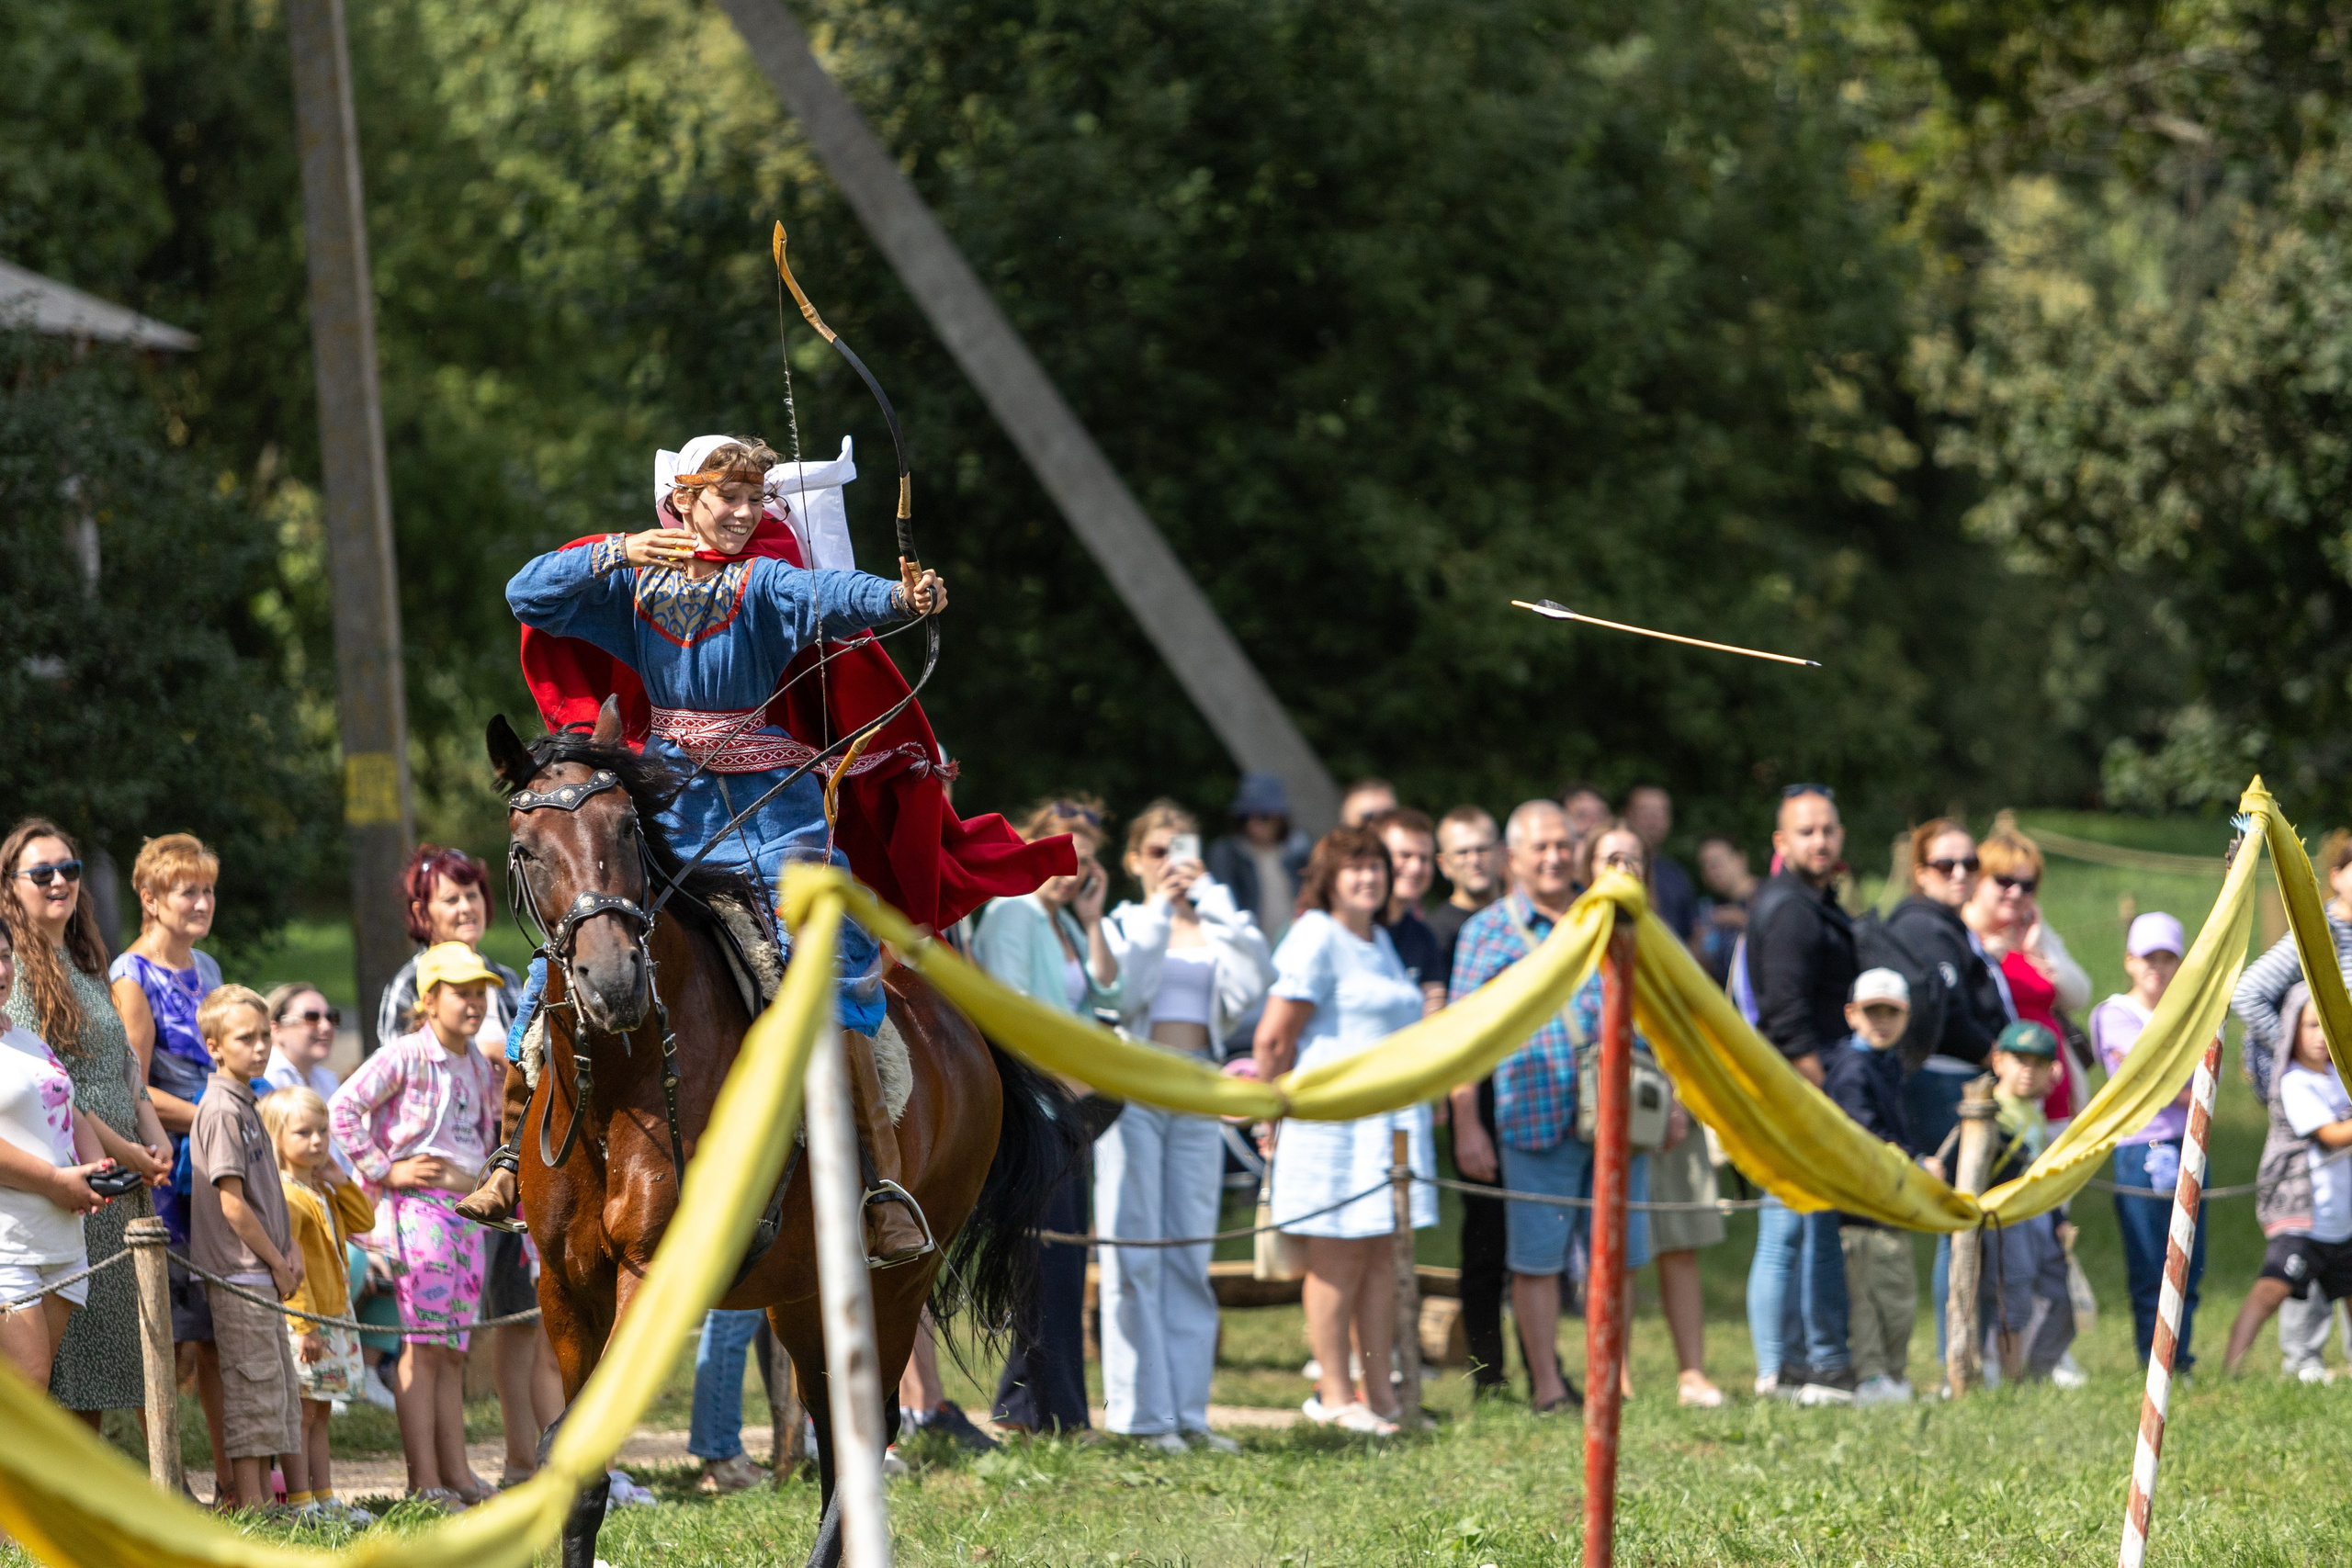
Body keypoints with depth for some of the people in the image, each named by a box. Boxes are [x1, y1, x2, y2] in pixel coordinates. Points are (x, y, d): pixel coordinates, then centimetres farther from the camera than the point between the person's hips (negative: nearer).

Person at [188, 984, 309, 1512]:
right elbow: (232, 1203, -19)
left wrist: (289, 1249, 7)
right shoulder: (221, 1111, -14)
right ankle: (251, 1508, -5)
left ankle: (300, 1499, 17)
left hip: (264, 1276, 10)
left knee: (281, 1389, 12)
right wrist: (277, 1263, -11)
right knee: (254, 1389, -8)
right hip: (239, 1273, -10)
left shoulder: (245, 1106, 16)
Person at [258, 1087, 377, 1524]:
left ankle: (324, 1499, 17)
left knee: (319, 1415, 13)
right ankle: (298, 1502, -6)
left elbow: (364, 1221, 15)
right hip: (301, 1322, -9)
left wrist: (340, 1180, 4)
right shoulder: (285, 1197, -16)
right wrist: (304, 1324, -24)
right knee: (302, 1414, -7)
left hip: (332, 1319, 9)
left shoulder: (324, 1192, 14)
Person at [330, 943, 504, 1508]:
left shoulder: (477, 1064, 14)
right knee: (424, 1346, -9)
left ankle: (457, 1475, 12)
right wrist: (383, 1170, -14)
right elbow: (342, 1107, -15)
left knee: (453, 1350, 10)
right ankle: (424, 1482, -9)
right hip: (420, 1207, -8)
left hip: (467, 1210, 8)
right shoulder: (406, 1055, -9)